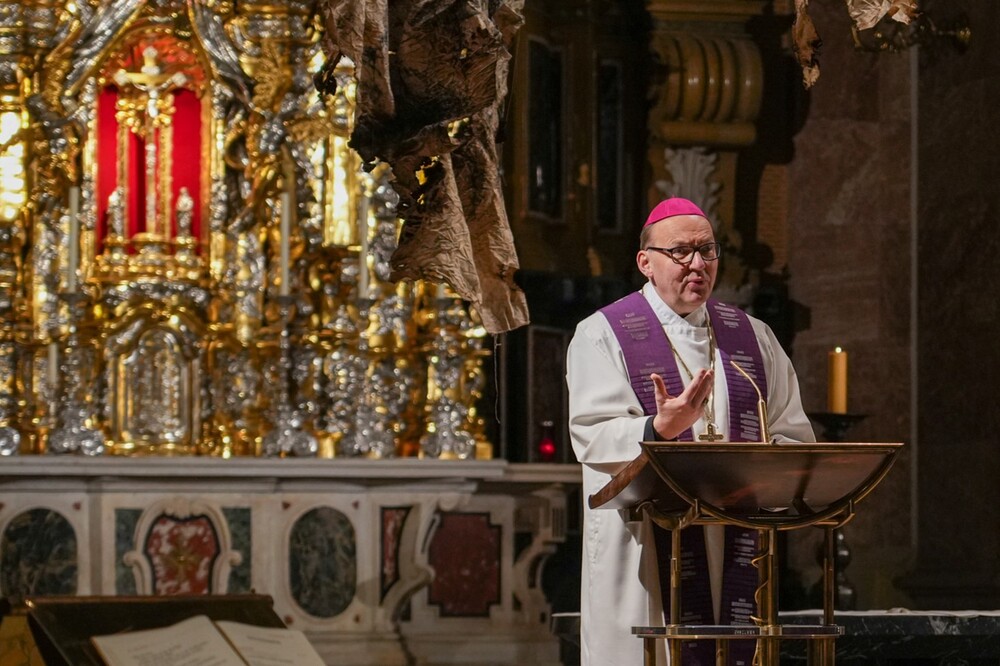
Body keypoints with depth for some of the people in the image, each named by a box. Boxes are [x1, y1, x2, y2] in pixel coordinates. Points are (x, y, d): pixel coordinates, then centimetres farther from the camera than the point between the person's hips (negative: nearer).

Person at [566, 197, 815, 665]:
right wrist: (659, 430, -29)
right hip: (644, 552, -4)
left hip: (736, 549, 4)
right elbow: (593, 438, -11)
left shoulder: (753, 337, 16)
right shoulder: (602, 337, 2)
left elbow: (794, 435, 13)